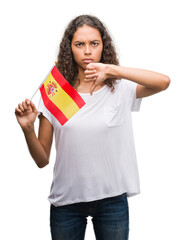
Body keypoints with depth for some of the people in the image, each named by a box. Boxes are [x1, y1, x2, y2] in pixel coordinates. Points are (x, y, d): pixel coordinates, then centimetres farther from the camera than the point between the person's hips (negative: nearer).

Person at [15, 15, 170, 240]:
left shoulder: (120, 88, -4)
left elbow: (163, 82, -24)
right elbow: (42, 160, -1)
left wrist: (112, 69, -33)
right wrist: (27, 129, -20)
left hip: (112, 198, 0)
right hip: (66, 200, 1)